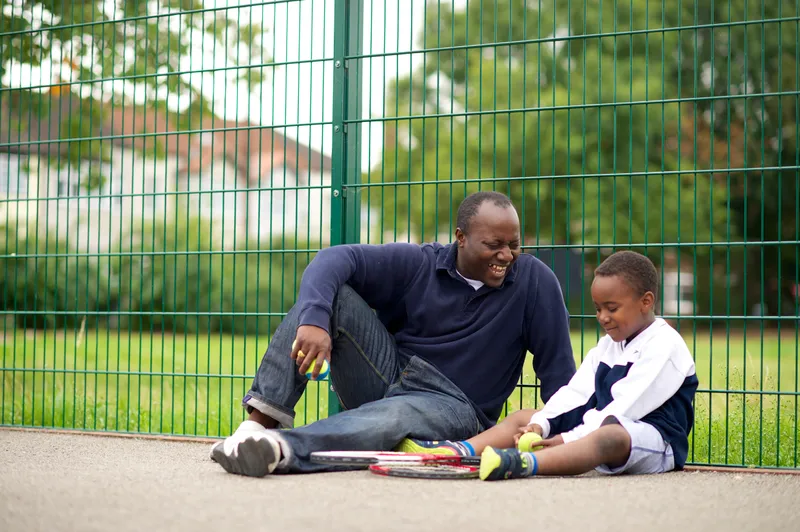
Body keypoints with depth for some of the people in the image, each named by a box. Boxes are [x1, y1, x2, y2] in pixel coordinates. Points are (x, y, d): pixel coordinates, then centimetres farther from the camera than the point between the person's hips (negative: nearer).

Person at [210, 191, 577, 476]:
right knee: (330, 293, -16)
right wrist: (314, 320, -32)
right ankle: (263, 418, -29)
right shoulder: (419, 265, -2)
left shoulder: (534, 281, -2)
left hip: (452, 405, -3)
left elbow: (558, 367, -1)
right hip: (387, 375, 3)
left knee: (395, 414, -39)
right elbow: (336, 259, -13)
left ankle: (279, 447, -63)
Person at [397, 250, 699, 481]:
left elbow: (625, 407, -19)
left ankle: (526, 464, -65)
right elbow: (576, 392, 8)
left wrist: (568, 439, -23)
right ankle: (461, 451, -18)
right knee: (523, 417, 6)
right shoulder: (606, 346, 19)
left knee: (611, 436, -43)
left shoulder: (664, 346, -10)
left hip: (656, 439, -9)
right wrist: (541, 424, -10)